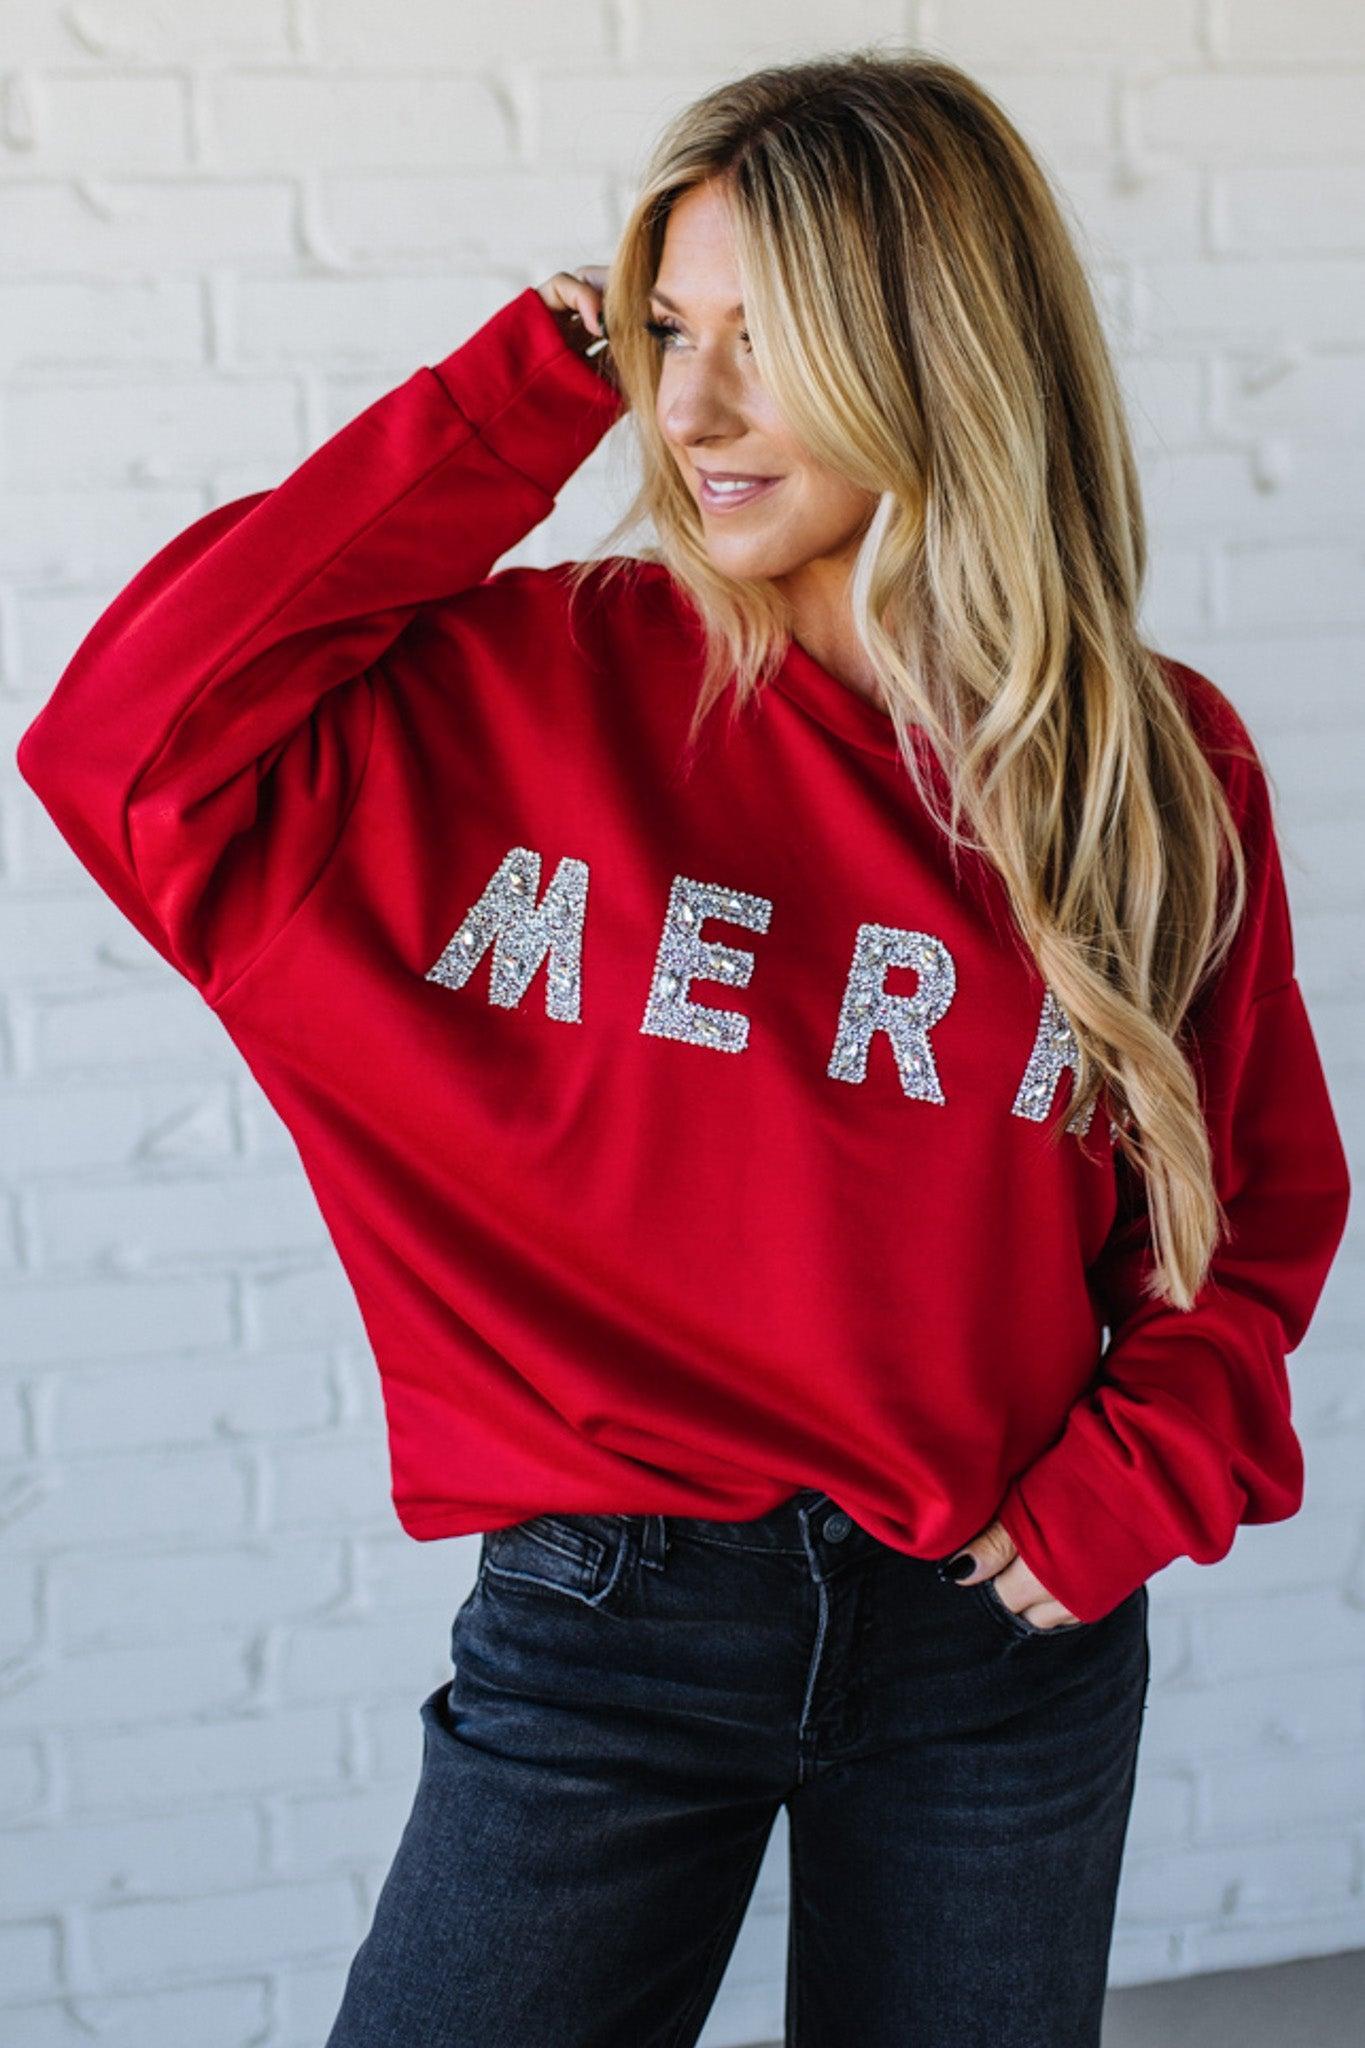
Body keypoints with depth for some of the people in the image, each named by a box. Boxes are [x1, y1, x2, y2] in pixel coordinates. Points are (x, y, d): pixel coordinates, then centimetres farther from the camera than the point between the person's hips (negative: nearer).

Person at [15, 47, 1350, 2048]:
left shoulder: (1164, 769, -2)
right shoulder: (536, 684, -4)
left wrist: (1130, 1487, -7)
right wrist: (516, 403, -12)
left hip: (997, 1639, 2)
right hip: (607, 1610, -1)